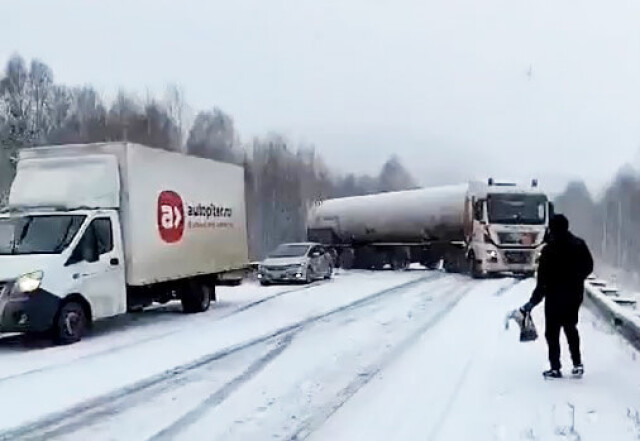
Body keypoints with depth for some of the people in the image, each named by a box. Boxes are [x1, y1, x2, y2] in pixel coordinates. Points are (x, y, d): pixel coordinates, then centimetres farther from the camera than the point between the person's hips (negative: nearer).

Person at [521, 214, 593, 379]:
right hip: (575, 294, 6)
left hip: (555, 296, -6)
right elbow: (589, 267, 11)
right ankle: (577, 365, 20)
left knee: (552, 332, 5)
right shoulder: (579, 245, -1)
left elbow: (543, 280, -19)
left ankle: (555, 368, 6)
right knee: (571, 328, 20)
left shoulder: (550, 249, -18)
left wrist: (533, 302, -14)